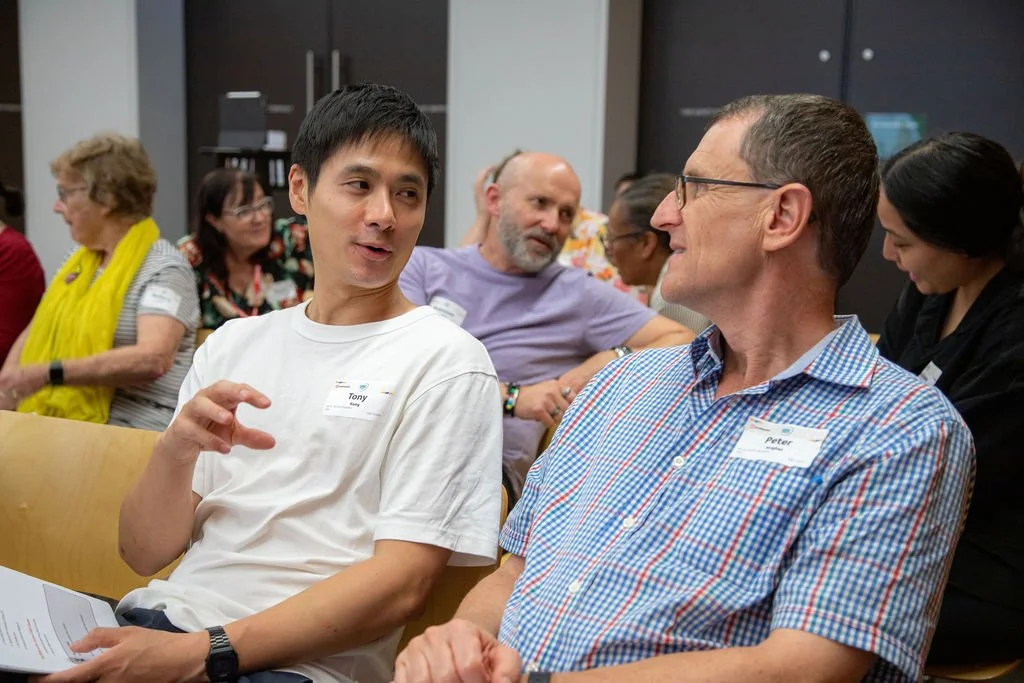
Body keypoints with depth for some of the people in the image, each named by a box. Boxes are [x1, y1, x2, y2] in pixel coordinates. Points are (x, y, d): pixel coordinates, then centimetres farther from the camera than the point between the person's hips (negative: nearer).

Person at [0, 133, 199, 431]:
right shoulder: (81, 260, 15)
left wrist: (48, 374, -24)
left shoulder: (164, 268, -10)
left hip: (132, 440, -7)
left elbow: (152, 359, -24)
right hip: (60, 430, 7)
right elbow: (37, 330, 22)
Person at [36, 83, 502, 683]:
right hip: (163, 619, 4)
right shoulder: (232, 344, 12)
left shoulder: (445, 362, -3)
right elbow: (146, 554, 9)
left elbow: (402, 583, -11)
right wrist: (176, 450, -12)